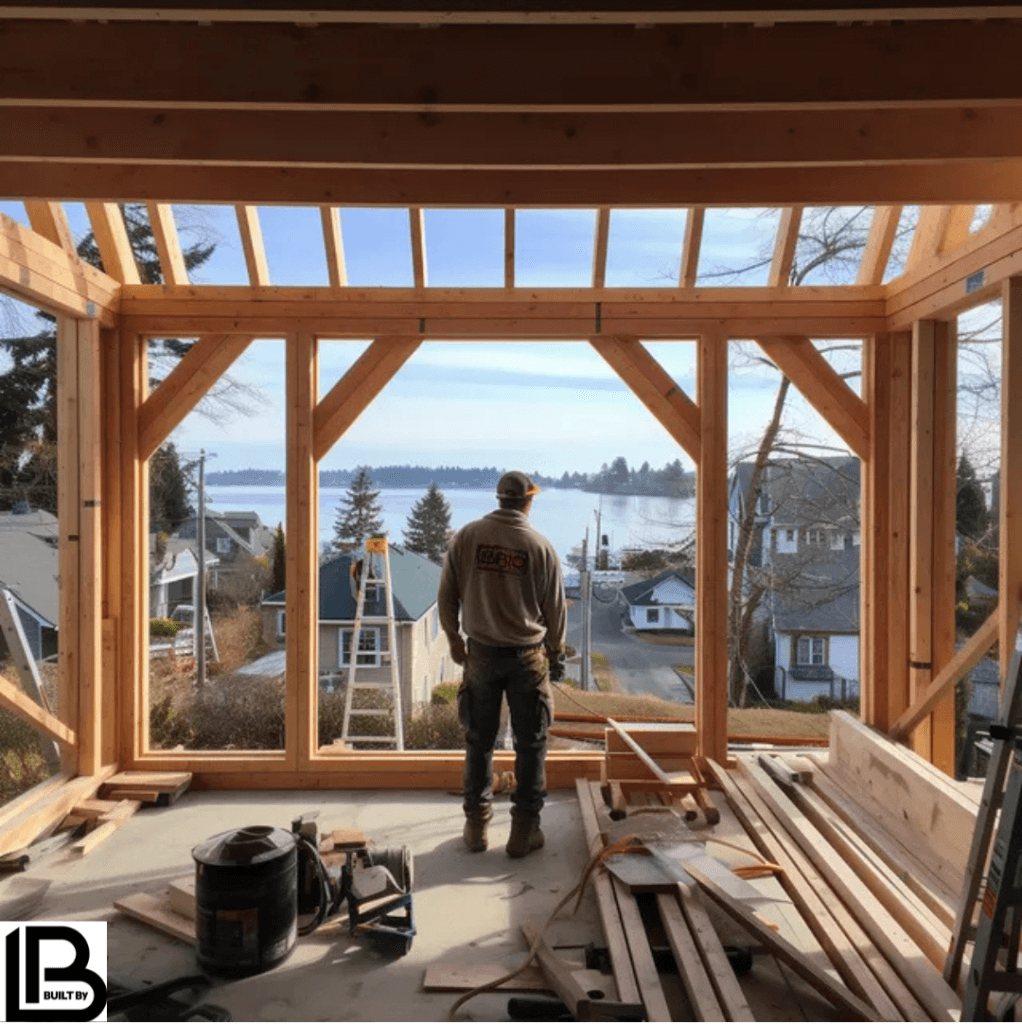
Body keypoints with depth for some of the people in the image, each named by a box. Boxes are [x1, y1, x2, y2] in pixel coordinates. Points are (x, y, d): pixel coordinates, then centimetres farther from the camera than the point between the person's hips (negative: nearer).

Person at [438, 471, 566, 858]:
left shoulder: (467, 536, -4)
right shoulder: (540, 546, -7)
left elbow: (447, 595, 0)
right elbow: (555, 609, -1)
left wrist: (454, 639, 13)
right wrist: (556, 653, 14)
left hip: (480, 652, 2)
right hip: (527, 655, -2)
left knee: (479, 742, 14)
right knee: (530, 744, 10)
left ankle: (476, 825, 24)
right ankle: (524, 829, 17)